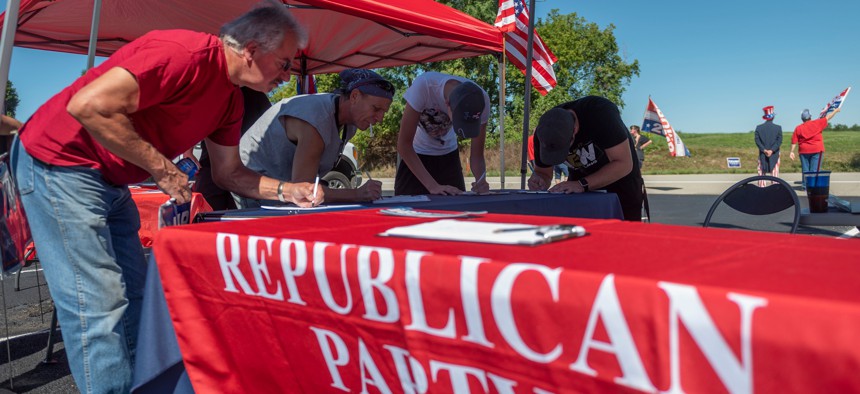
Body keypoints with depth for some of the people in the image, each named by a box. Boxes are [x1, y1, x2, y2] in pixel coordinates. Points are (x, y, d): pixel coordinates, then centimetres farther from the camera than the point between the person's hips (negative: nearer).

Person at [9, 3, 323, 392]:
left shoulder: (231, 98, 5)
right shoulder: (186, 53, -25)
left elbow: (228, 172, 12)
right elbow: (88, 105, -30)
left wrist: (288, 190, 0)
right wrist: (162, 167, -22)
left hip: (109, 182, 9)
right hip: (59, 161, -9)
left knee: (134, 294, 12)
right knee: (99, 303, -10)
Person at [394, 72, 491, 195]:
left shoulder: (481, 100, -24)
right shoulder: (423, 86, -34)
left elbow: (477, 154, -15)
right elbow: (403, 144, -29)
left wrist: (481, 181, -35)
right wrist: (433, 185, -35)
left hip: (448, 155, 3)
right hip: (416, 154, -2)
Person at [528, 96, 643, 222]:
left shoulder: (600, 113, -31)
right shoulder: (543, 133, -18)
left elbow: (624, 164, -31)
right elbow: (543, 172, -4)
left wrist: (583, 184, -39)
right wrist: (539, 180, -28)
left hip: (621, 179, -3)